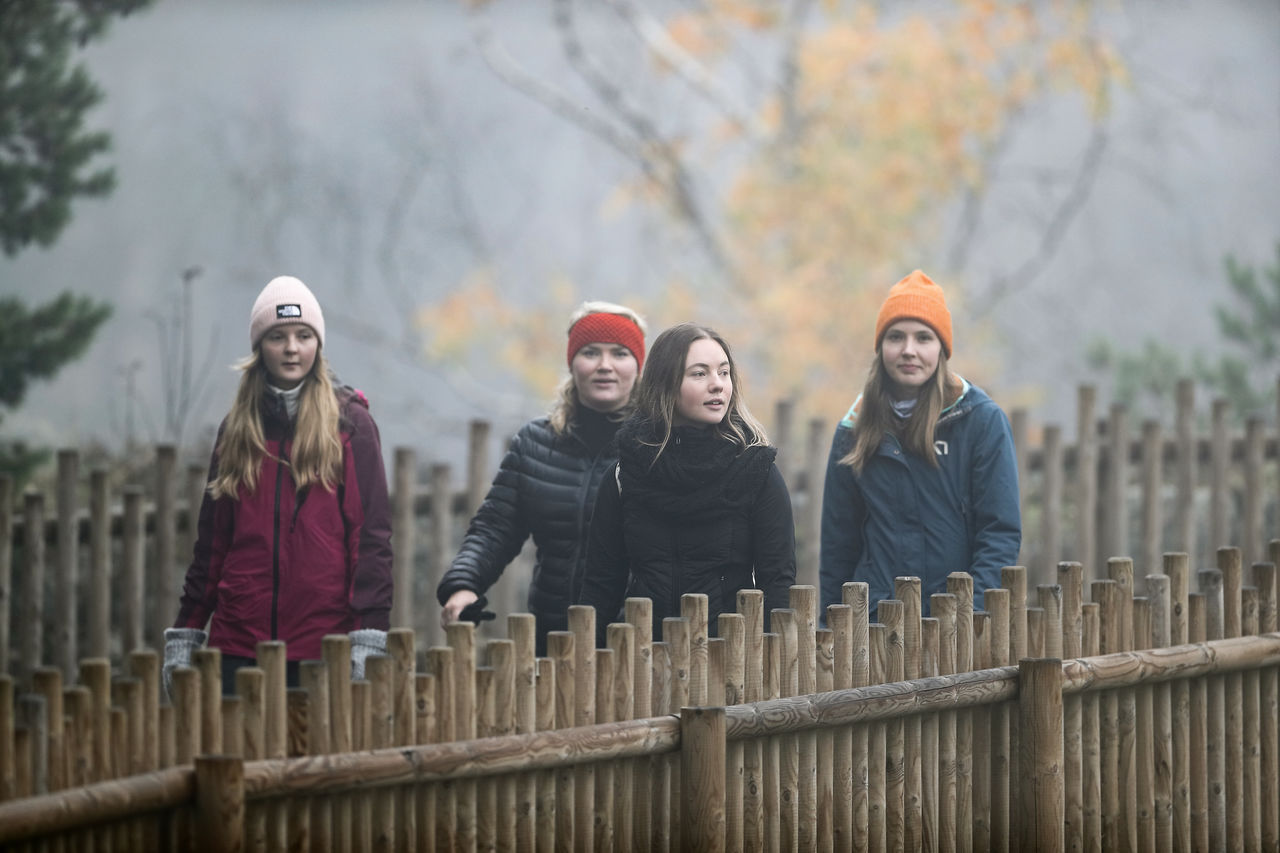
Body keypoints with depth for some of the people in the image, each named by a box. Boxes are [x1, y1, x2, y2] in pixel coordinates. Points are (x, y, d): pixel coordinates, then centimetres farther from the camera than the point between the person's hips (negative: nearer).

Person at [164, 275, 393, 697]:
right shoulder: (237, 427, 13)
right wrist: (184, 635, 9)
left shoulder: (349, 423, 2)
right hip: (239, 643, 3)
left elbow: (372, 532, -3)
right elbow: (211, 539, 15)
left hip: (323, 643, -3)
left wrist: (368, 639, -12)